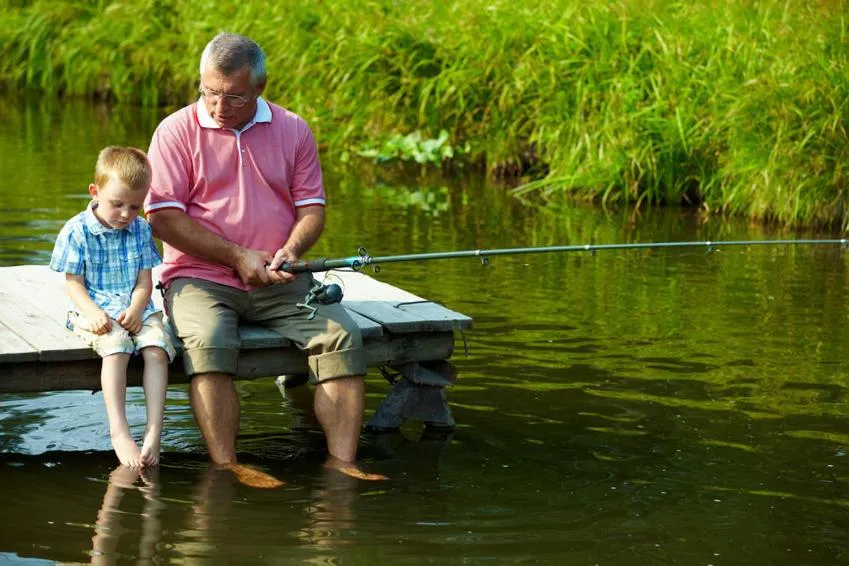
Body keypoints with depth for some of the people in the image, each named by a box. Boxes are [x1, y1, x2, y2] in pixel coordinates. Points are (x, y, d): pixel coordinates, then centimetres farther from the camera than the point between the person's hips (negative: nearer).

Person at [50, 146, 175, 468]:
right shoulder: (77, 232, -2)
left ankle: (154, 431, -30)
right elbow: (73, 283, -2)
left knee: (157, 350, -26)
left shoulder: (140, 230, 9)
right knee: (115, 347, -34)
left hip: (136, 310, 4)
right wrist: (92, 312, -20)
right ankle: (119, 432, -38)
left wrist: (136, 309, -14)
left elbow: (144, 280, 7)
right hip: (96, 312, -4)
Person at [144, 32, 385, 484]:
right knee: (209, 345, -34)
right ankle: (225, 468, -32)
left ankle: (342, 460, -21)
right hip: (200, 277, -3)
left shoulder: (292, 130, 11)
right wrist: (237, 257, -13)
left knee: (343, 337, -21)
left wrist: (291, 250, -12)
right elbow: (162, 217, -6)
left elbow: (311, 206, 11)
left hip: (281, 281, 3)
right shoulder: (177, 131, 1)